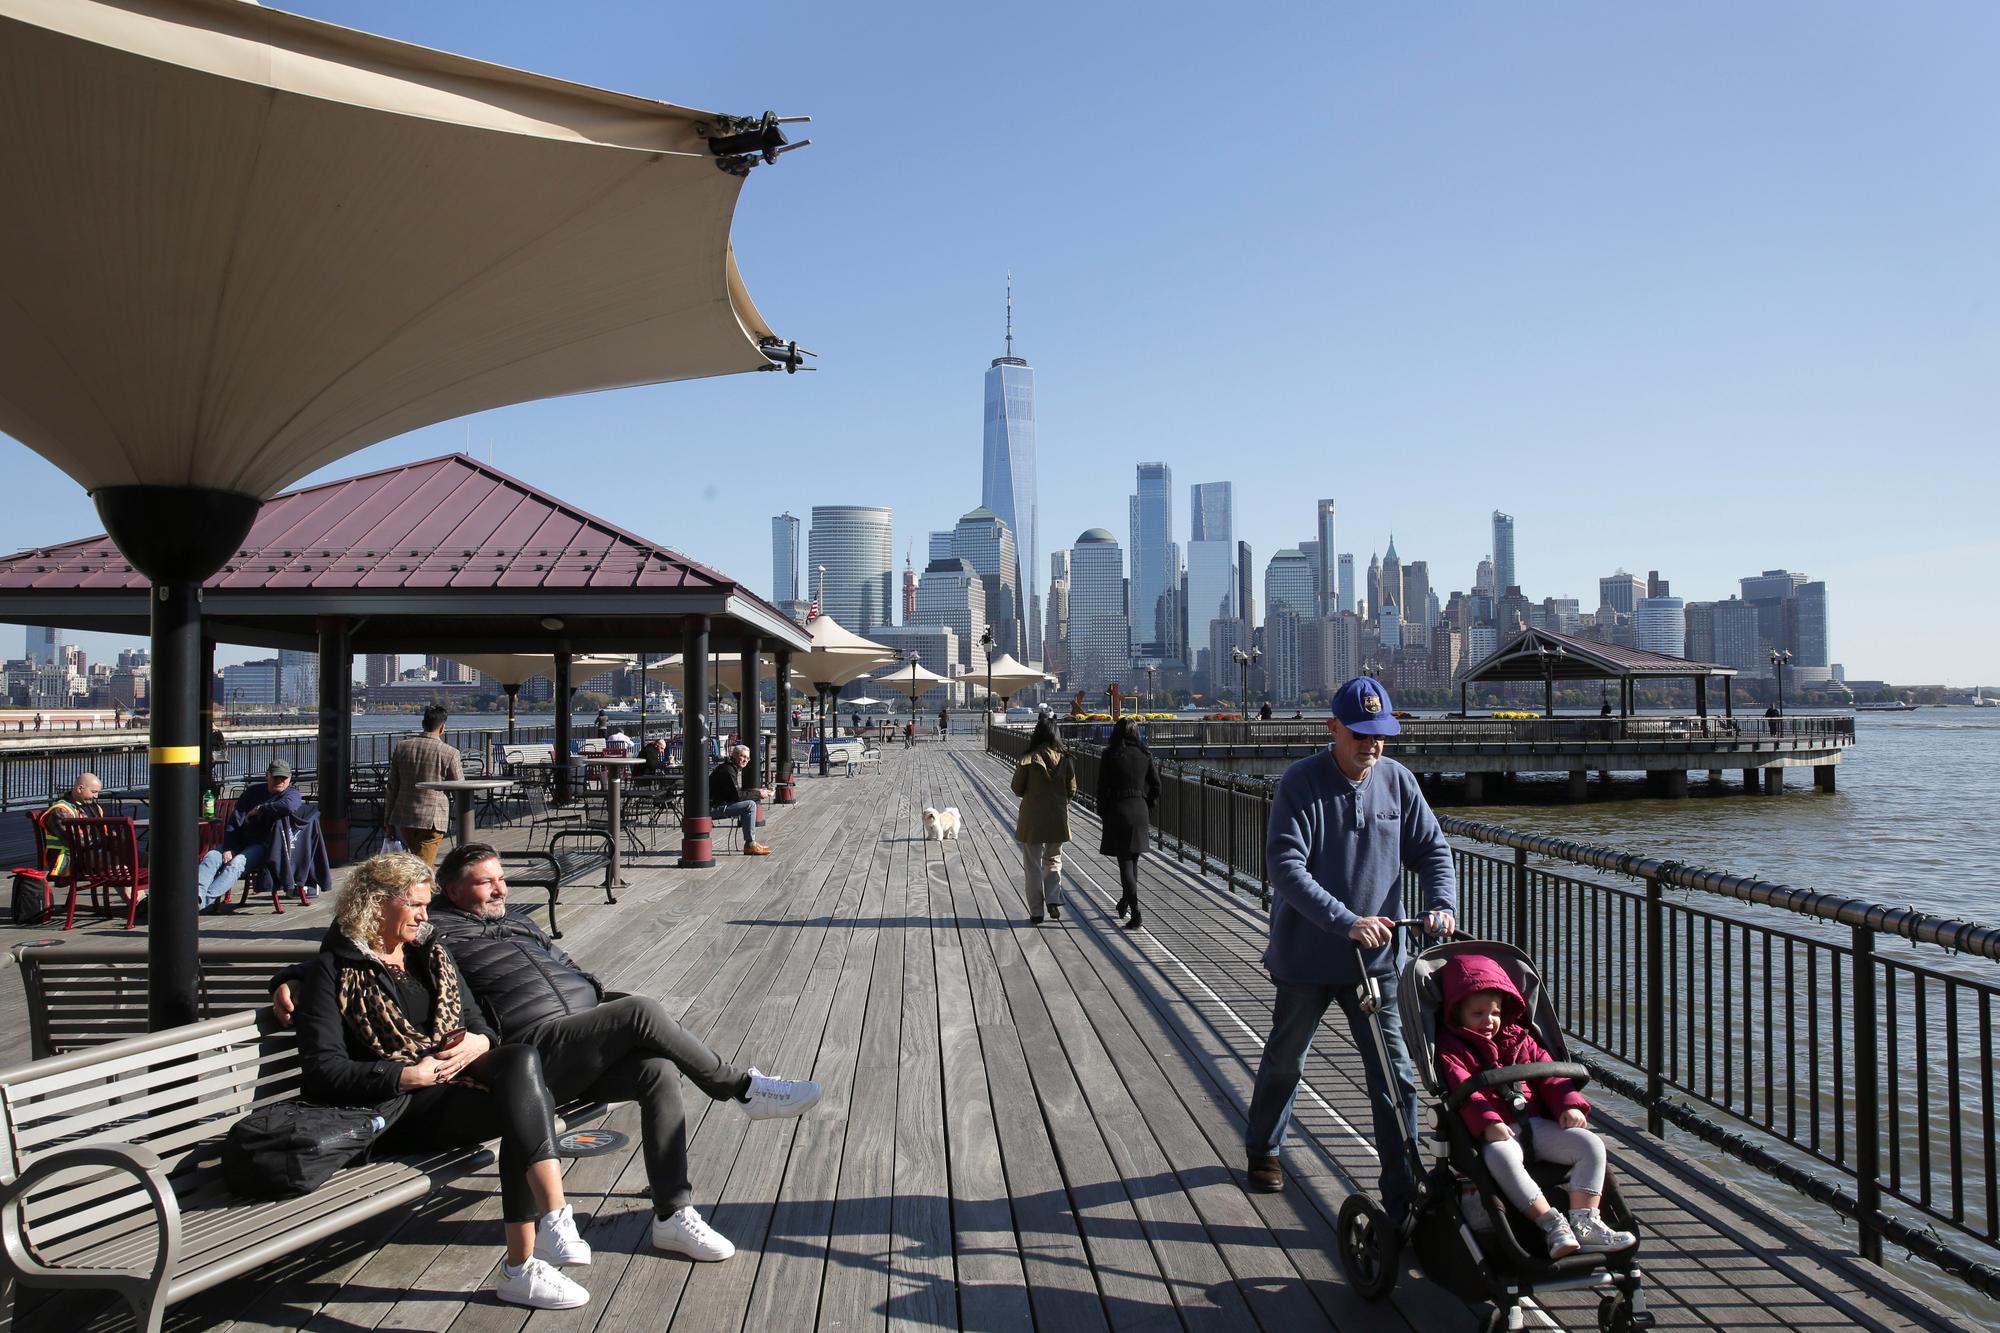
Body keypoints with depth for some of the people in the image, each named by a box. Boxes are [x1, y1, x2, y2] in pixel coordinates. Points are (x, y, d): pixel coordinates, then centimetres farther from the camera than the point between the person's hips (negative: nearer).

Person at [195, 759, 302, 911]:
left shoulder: (292, 794, 0)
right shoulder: (253, 791, 13)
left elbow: (288, 806, -28)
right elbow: (234, 822, 6)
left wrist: (259, 809, -14)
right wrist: (227, 849, -8)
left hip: (263, 846, -5)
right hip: (240, 841, 5)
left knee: (236, 863, -30)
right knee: (212, 856, -20)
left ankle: (206, 900, -43)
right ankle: (197, 894, -40)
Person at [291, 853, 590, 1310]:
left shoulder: (431, 952, 21)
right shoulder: (332, 970, 3)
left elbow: (478, 1023, 22)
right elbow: (322, 1072, -8)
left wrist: (479, 1043, -4)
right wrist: (409, 1075, -17)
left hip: (460, 1080, 5)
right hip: (400, 1107, -5)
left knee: (522, 1059, -32)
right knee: (524, 1107, -32)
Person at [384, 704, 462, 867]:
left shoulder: (402, 747, 5)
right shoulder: (449, 753, -10)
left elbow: (392, 787, 9)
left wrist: (389, 821, 15)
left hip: (403, 817, 5)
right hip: (431, 819, -5)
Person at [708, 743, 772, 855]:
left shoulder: (735, 769, 16)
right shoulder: (727, 770, -17)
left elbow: (738, 792, 22)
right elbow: (737, 796, -21)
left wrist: (757, 791, 9)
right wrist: (758, 794, -11)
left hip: (719, 805, 11)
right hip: (713, 807, -11)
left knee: (750, 803, 17)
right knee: (750, 805, -19)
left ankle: (752, 842, 14)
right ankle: (750, 846, -16)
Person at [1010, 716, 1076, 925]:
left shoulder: (1027, 760, -12)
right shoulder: (1064, 760, -5)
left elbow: (1017, 789, -5)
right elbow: (1071, 790, 2)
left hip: (1032, 818, -2)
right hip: (1058, 817, 2)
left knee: (1033, 865, 8)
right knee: (1053, 860, 21)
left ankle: (1036, 912, 8)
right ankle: (1054, 901, 5)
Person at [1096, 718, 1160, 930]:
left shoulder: (1109, 755, -7)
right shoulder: (1144, 755, 4)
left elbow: (1102, 787, -7)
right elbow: (1156, 785, 5)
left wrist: (1102, 813, 3)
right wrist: (1148, 810, 13)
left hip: (1118, 809, -4)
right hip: (1140, 810, 4)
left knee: (1125, 862, -4)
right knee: (1132, 859, 17)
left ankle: (1136, 913, -13)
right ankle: (1124, 904, 30)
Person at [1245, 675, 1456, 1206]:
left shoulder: (1397, 780, -2)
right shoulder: (1301, 783, -15)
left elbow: (1431, 848, 6)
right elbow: (1285, 867, -24)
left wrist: (1442, 904, -13)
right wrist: (1347, 921, -33)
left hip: (1376, 959, 2)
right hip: (1306, 957, -2)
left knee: (1396, 1076, -2)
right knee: (1284, 1062, 18)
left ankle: (1404, 1194, 10)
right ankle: (1263, 1151, 43)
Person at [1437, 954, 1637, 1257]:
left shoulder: (1519, 1040, 22)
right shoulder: (1452, 1048, 3)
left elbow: (1549, 1073, 18)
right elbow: (1462, 1091, -12)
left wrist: (1569, 1104, -1)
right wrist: (1488, 1122, -27)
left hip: (1535, 1123, 6)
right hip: (1493, 1132, -6)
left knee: (1590, 1144, -14)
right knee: (1501, 1155, -39)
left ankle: (1584, 1221, -18)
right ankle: (1552, 1224, -36)